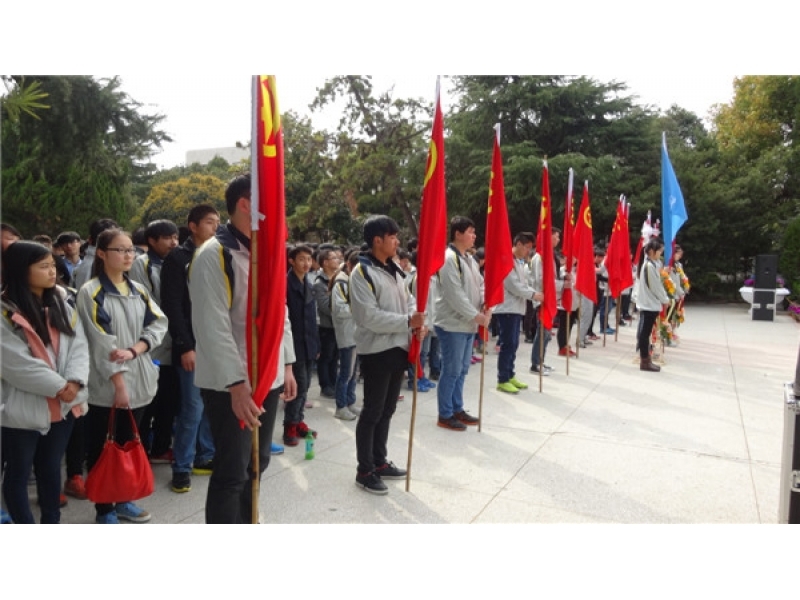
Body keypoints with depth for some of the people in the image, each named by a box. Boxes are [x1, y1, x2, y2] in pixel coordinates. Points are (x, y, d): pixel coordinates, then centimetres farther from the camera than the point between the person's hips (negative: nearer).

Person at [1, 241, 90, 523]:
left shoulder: (60, 304, 8)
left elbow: (79, 344, 0)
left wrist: (75, 381, -15)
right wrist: (58, 386, -16)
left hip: (62, 405, 6)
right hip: (23, 408, -5)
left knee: (51, 467, 18)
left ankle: (52, 526, 32)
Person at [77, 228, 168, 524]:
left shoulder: (139, 289, 11)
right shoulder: (91, 292, -7)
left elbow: (159, 323, 3)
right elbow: (102, 343, -14)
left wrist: (134, 350, -14)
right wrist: (119, 383, -18)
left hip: (138, 380, 6)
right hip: (106, 385, -5)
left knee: (128, 443, 16)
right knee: (101, 448, 6)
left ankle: (124, 501, 30)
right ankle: (104, 510, 18)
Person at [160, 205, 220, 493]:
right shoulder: (177, 258, -5)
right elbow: (172, 306, -11)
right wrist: (185, 346, -15)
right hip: (192, 347, -6)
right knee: (193, 408, -2)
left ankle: (205, 457, 25)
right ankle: (181, 468, 11)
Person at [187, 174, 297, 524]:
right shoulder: (213, 255, -15)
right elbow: (213, 328, -21)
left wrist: (286, 365, 14)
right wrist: (236, 383, -25)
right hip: (231, 386, -8)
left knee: (256, 464, 20)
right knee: (232, 472, 0)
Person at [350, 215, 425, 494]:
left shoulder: (393, 270, 13)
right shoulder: (362, 272, -13)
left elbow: (406, 301, 15)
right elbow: (369, 316, -20)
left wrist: (417, 322, -6)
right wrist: (407, 322, -22)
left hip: (398, 347, 8)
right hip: (376, 351, -8)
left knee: (387, 409, 17)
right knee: (372, 411, 1)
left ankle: (379, 461, 31)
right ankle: (365, 471, 13)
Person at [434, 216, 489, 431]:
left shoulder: (469, 259, 14)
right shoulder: (448, 258, -17)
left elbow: (480, 284, 15)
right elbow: (455, 295, -22)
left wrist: (486, 304, -5)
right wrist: (477, 316, -18)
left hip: (468, 324, 9)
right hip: (453, 325, -9)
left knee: (462, 370, 16)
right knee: (451, 371, -2)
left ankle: (457, 409, 29)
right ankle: (445, 415, 11)